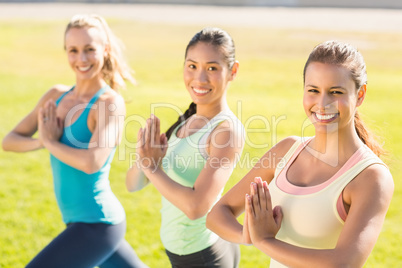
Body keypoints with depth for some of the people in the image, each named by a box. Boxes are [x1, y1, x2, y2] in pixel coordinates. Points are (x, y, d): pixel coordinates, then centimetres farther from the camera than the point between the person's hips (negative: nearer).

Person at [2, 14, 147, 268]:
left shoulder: (110, 103, -16)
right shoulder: (56, 95, 4)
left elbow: (92, 162, -29)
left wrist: (50, 141, -13)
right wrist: (41, 142, -16)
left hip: (97, 225, -8)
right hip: (82, 221, 8)